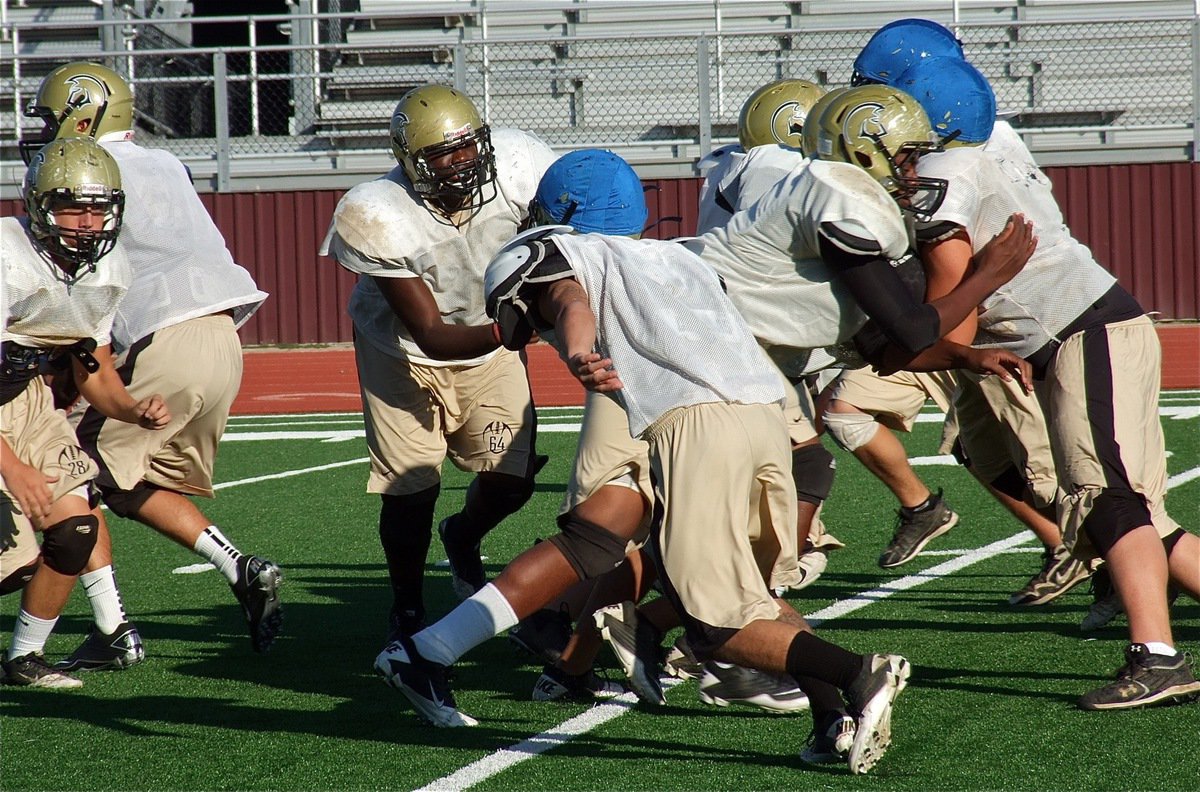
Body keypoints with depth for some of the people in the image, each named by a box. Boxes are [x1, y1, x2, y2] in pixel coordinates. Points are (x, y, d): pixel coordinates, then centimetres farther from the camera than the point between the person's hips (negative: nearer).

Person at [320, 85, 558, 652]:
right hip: (405, 352, -3)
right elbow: (431, 336, -35)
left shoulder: (516, 166, -27)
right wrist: (511, 329, -52)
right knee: (410, 492, -5)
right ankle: (406, 609, 24)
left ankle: (463, 538, 34)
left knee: (510, 481, -3)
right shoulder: (375, 217, -35)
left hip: (490, 349, 3)